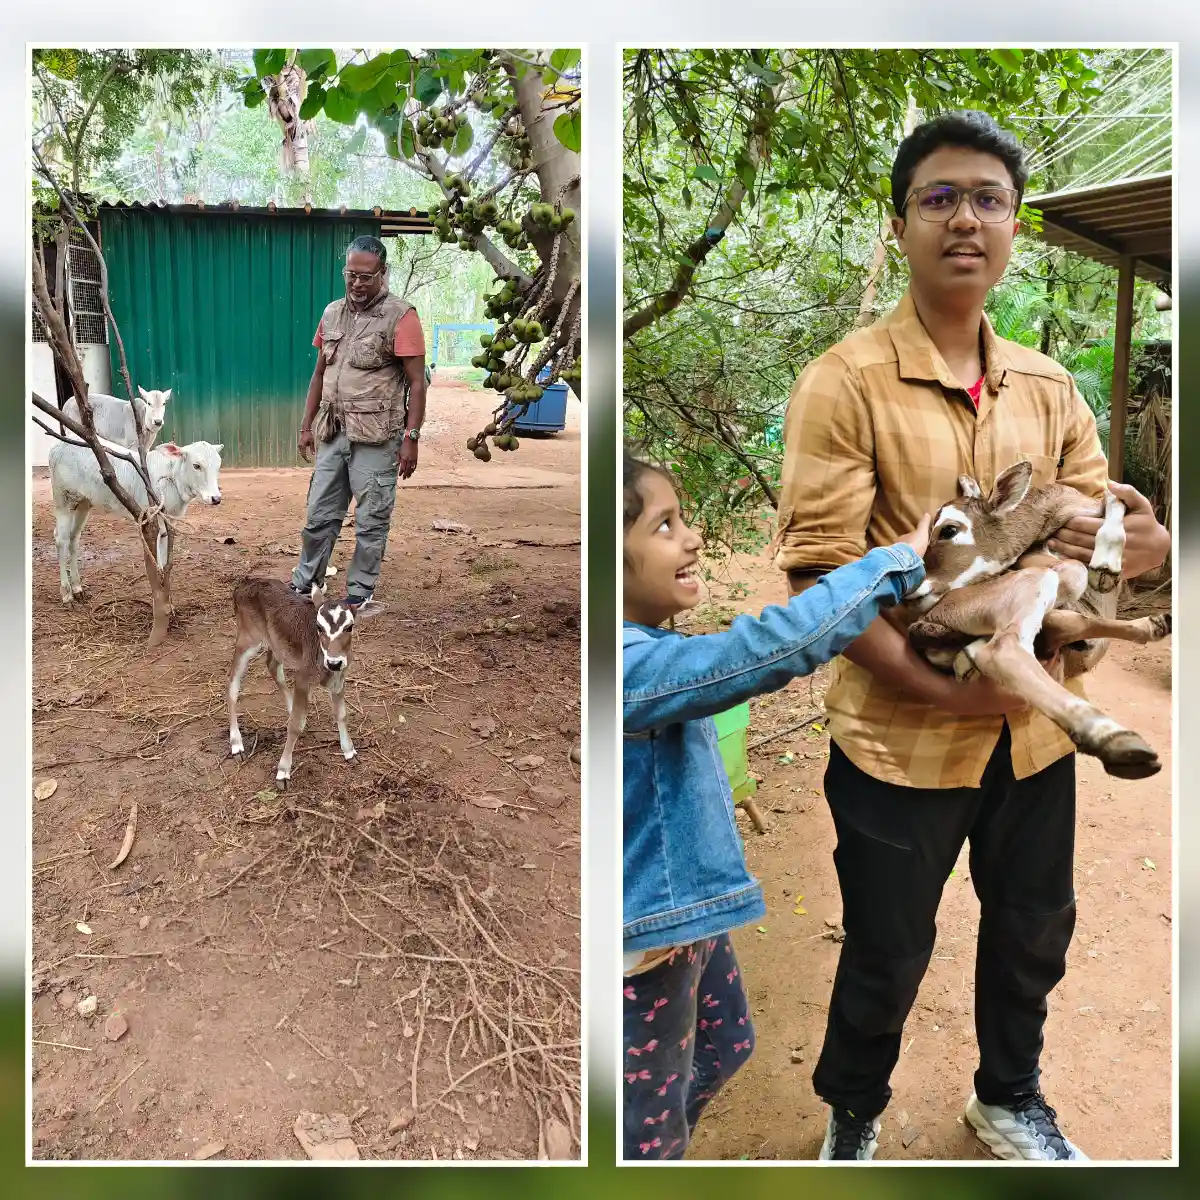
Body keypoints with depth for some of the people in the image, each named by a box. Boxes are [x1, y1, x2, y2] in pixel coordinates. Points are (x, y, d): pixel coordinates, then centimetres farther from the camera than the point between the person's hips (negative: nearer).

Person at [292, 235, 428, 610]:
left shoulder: (400, 316, -9)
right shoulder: (332, 313, 10)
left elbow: (417, 383, -10)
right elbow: (319, 374, 17)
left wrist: (411, 438, -15)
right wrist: (306, 426, 14)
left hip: (376, 437, -5)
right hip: (333, 433, 6)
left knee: (371, 520, 3)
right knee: (319, 514, 12)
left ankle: (360, 591, 15)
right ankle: (303, 583, 25)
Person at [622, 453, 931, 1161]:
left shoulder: (650, 651, 0)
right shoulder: (634, 667, -33)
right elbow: (773, 649, -41)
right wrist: (897, 561, -33)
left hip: (688, 915, 10)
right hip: (648, 940, -10)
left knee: (727, 1047, 32)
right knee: (654, 1125, 13)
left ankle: (665, 1144, 55)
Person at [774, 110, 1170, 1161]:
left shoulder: (1051, 387, 4)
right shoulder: (847, 383, -13)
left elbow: (1101, 527, 10)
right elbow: (818, 573, -18)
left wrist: (1144, 546, -14)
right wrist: (938, 686, -24)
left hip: (1034, 729, 6)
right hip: (900, 737, -5)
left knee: (1035, 931, 23)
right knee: (887, 956, 13)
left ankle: (1009, 1096, 52)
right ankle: (853, 1113, 43)